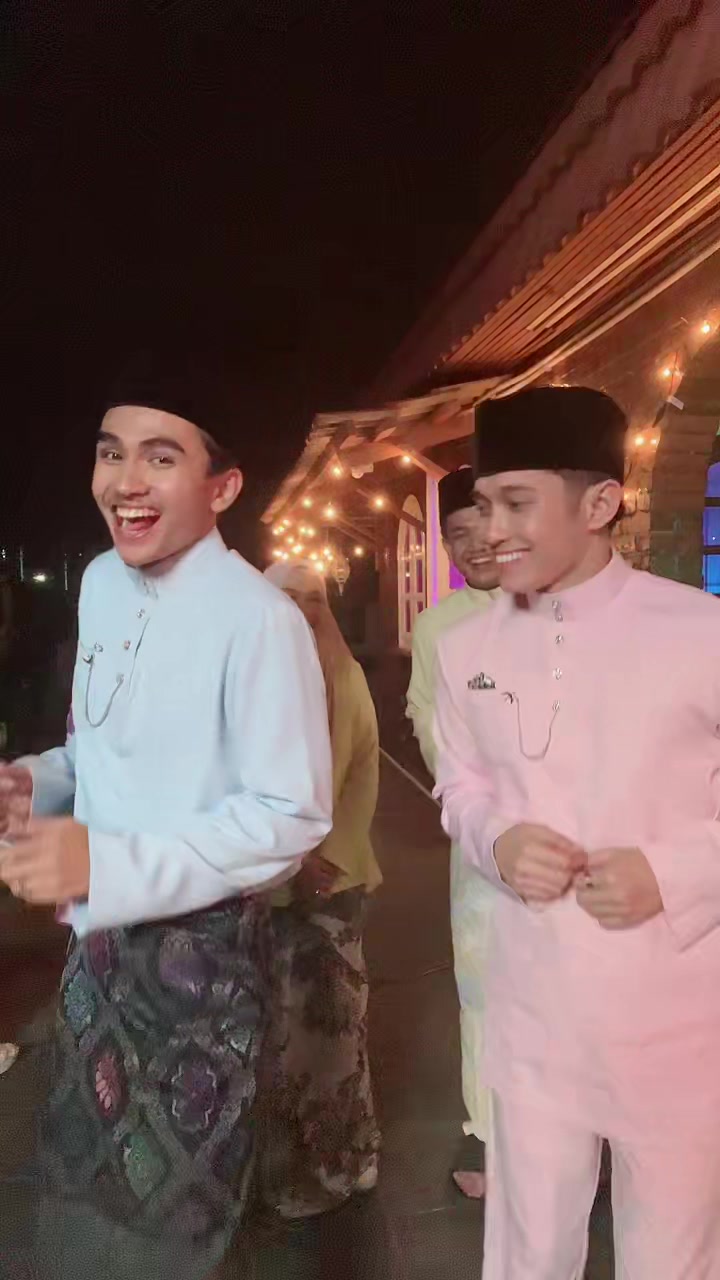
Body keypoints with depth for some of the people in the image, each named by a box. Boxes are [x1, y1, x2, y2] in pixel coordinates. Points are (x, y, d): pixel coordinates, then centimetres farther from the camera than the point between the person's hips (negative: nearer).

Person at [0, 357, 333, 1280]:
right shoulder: (101, 583, 1)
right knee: (82, 1179, 28)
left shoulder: (257, 620, -25)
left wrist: (107, 866, -30)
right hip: (96, 933, 7)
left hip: (195, 943, -7)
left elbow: (293, 816, -23)